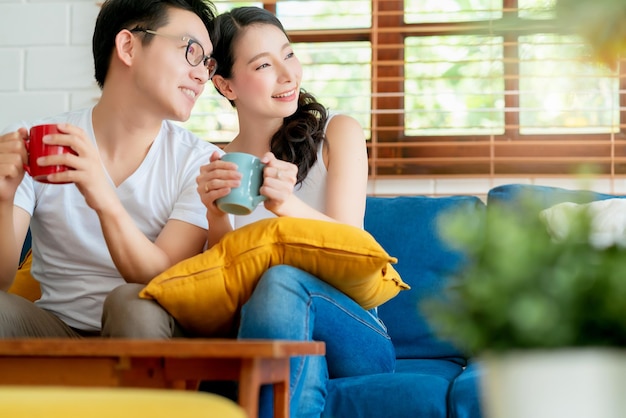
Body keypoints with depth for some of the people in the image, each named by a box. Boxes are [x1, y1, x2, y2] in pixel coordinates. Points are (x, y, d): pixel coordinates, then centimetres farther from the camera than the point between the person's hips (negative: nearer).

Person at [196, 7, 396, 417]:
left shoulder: (337, 132, 4)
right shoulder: (219, 167, 10)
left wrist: (289, 204, -31)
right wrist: (216, 215, -20)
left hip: (348, 327, 0)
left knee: (282, 280, -35)